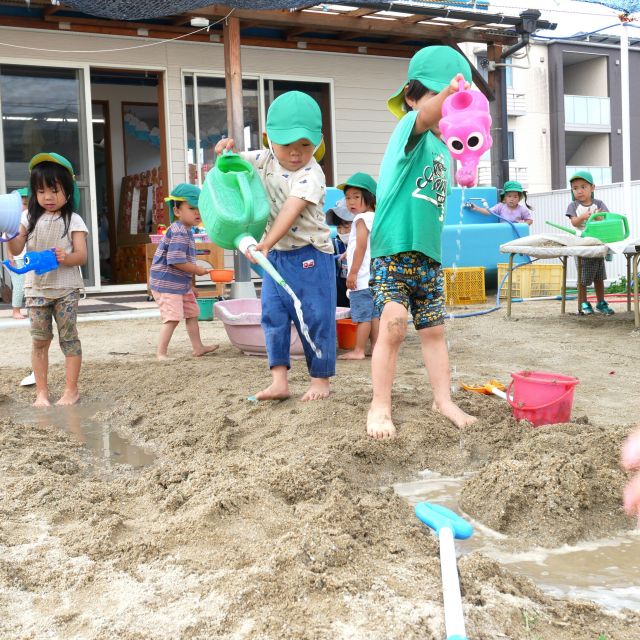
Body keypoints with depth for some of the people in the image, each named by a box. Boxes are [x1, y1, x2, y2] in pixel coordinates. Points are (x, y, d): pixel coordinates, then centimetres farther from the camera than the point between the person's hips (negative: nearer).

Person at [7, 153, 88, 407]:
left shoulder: (73, 220, -2)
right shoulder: (29, 217, 6)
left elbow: (81, 256, -7)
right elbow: (16, 250, 1)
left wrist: (66, 258, -28)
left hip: (65, 288, -2)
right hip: (36, 287, 3)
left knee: (68, 337, -1)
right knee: (39, 340, 3)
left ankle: (71, 390, 7)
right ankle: (42, 392, 10)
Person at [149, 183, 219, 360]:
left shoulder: (187, 231, 12)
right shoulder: (179, 233, -21)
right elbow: (177, 261, -27)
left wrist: (190, 285, 22)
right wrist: (198, 270, -14)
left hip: (181, 284, 11)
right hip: (167, 284, -11)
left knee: (192, 313, 17)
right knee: (172, 318, -12)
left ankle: (197, 347, 29)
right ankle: (160, 353, -5)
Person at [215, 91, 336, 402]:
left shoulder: (311, 174, -19)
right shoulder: (264, 159, 0)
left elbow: (291, 211, -31)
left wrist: (266, 242, -42)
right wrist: (227, 147, -8)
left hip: (310, 254, -6)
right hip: (276, 254, 6)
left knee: (316, 317, 0)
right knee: (273, 315, 4)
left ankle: (321, 379, 13)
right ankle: (279, 380, 8)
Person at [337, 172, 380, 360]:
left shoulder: (361, 219, -11)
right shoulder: (375, 217, 16)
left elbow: (361, 247, -18)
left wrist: (352, 273, -17)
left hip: (363, 277, -9)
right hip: (374, 275, 9)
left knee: (363, 315, -6)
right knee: (374, 313, 11)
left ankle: (359, 350, -3)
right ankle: (376, 347, 15)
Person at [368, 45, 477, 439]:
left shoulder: (443, 150, 16)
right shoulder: (409, 129, -7)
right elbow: (425, 117, -33)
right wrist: (445, 93, -51)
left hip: (429, 255, 8)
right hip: (394, 250, -8)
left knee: (434, 330, 13)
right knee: (393, 328, -10)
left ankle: (444, 400, 23)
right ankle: (380, 407, 3)